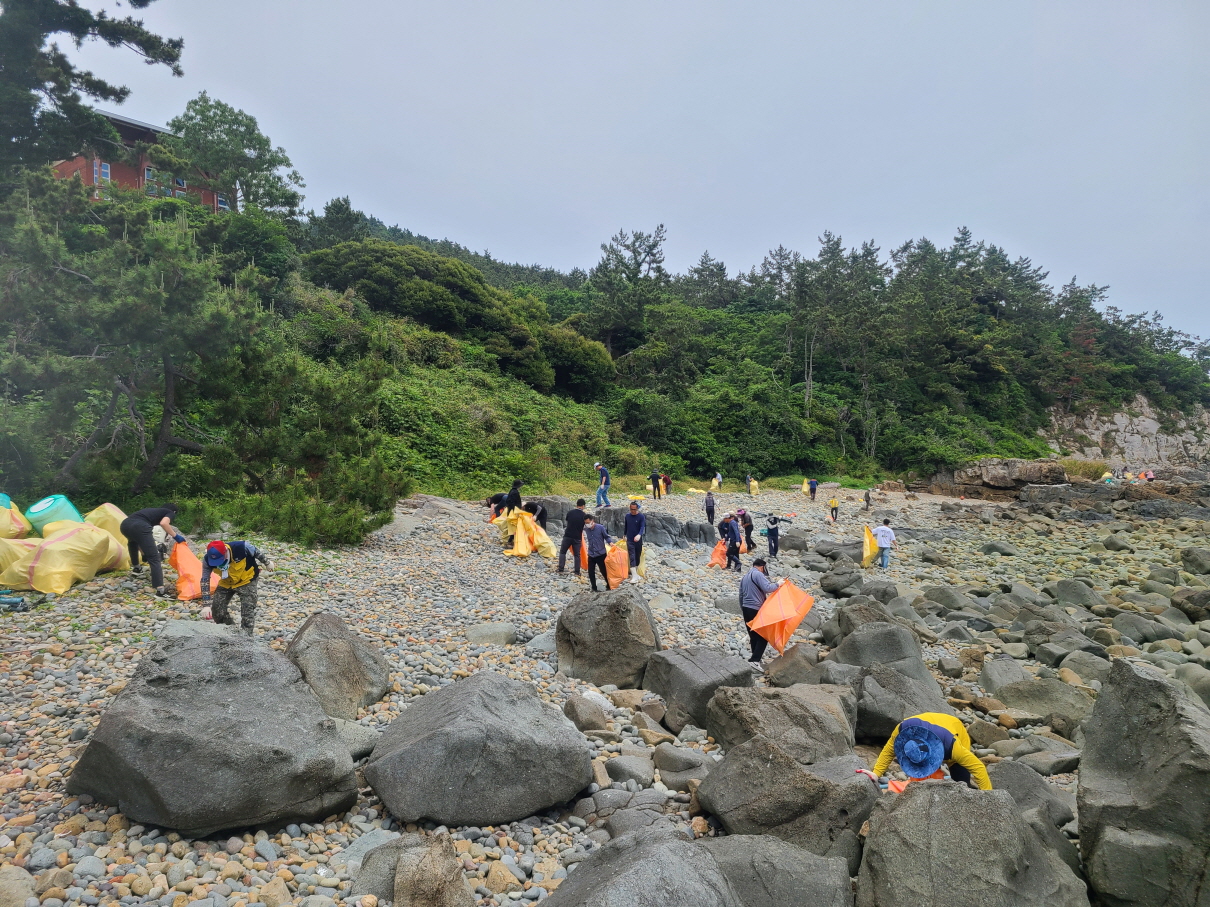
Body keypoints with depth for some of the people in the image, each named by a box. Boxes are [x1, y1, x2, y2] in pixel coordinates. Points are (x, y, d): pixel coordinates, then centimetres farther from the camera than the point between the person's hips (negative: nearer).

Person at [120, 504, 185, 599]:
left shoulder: (153, 510, 39)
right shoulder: (170, 513, 22)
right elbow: (163, 523, -6)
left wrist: (143, 553, 52)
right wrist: (175, 536, 5)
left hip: (125, 524, 7)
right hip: (139, 526, -7)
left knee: (133, 540, 43)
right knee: (154, 559, -5)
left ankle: (136, 568, 53)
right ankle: (160, 591, -15)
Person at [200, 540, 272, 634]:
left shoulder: (242, 548, -36)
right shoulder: (207, 560, -27)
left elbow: (257, 552, -15)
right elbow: (205, 581, -23)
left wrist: (267, 563, 3)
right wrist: (205, 605, -27)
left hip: (246, 581, -3)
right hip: (226, 583, 4)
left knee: (248, 611, -15)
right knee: (217, 610, -1)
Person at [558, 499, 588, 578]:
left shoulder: (570, 512, -4)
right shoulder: (584, 515, -7)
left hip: (567, 536, 0)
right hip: (577, 537, 0)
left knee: (562, 552, 13)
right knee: (577, 555, 10)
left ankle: (560, 569, 7)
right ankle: (577, 572, 8)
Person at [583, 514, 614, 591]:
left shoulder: (600, 527, -12)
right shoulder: (586, 529, 0)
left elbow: (606, 537, -6)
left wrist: (610, 542, -20)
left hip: (601, 554, -4)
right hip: (591, 555, 4)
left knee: (604, 571, 3)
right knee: (591, 572, 4)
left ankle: (608, 586, 23)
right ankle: (594, 588, 20)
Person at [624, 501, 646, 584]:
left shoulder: (641, 516, -10)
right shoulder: (627, 516, 2)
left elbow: (642, 527, -22)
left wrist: (639, 535, -41)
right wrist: (625, 535, 27)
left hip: (638, 540, -1)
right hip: (630, 540, 1)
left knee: (638, 557, 10)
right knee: (632, 557, -9)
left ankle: (635, 573, 28)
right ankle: (635, 576, -13)